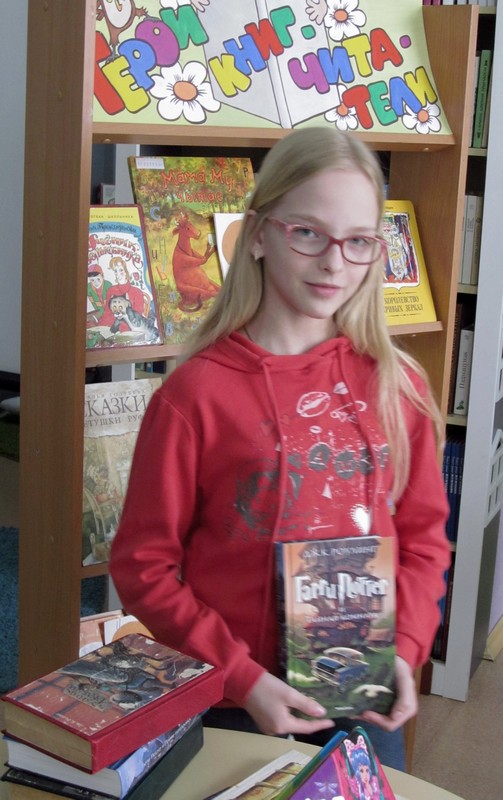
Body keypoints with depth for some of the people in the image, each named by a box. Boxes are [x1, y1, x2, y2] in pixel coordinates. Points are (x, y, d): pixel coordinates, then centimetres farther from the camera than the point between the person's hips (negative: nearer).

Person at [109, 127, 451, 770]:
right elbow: (143, 566, -9)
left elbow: (423, 536, 6)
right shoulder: (195, 394, -13)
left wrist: (404, 649, -8)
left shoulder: (397, 385, -2)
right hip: (235, 706, -3)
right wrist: (240, 678, -15)